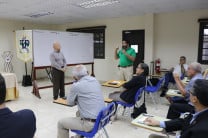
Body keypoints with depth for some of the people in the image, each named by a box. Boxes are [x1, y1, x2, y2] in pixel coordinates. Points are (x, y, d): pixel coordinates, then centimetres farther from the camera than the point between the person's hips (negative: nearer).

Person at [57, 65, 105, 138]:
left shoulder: (76, 85, -15)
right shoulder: (96, 81, 6)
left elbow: (70, 103, 1)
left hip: (91, 123, -8)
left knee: (61, 123, 9)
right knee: (79, 113, 34)